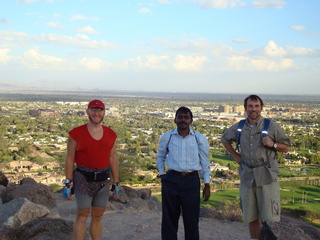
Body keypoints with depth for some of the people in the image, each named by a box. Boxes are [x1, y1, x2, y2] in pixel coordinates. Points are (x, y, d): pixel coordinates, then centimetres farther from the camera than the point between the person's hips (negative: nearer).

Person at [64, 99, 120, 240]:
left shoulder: (110, 135, 6)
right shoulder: (77, 133, -5)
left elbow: (112, 158, 10)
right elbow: (70, 158, -3)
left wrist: (116, 183, 9)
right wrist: (68, 182, -7)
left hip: (103, 180, 4)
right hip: (83, 180, -4)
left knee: (98, 216, 11)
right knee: (82, 216, 1)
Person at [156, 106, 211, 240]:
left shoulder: (200, 139, 2)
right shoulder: (166, 137, 4)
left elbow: (205, 162, 5)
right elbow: (160, 157, 19)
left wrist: (207, 184, 3)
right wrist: (161, 174, 10)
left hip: (192, 181, -1)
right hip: (171, 180, 1)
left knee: (191, 220, 5)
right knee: (169, 219, 9)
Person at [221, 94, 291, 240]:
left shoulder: (272, 126, -2)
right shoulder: (239, 127, 7)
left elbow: (286, 147, 4)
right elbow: (225, 140, 25)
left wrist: (273, 144, -16)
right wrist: (235, 156, 12)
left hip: (267, 177, -3)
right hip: (247, 177, 3)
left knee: (270, 218, -3)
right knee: (251, 217, 14)